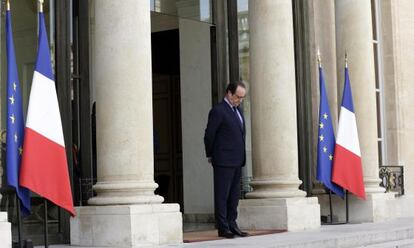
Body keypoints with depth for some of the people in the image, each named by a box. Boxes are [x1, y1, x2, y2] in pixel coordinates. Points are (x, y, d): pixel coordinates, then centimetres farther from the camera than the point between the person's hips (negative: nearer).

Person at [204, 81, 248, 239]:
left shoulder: (237, 110, 16)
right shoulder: (218, 111, -10)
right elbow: (209, 136, -8)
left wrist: (241, 157, 17)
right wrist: (210, 156, 2)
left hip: (237, 161, 8)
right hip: (223, 161, -8)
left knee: (234, 194, 10)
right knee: (222, 195, -3)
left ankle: (232, 224, 17)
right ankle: (223, 228, 0)